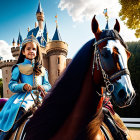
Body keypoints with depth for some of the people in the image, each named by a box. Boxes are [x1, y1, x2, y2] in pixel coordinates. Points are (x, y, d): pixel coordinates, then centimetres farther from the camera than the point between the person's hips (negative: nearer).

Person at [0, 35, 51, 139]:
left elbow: (48, 85, 17)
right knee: (17, 109, -31)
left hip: (38, 96, 3)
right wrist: (23, 86, -17)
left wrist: (43, 87, -7)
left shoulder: (42, 69, 20)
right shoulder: (18, 68, 12)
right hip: (24, 96, -3)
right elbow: (12, 85, 4)